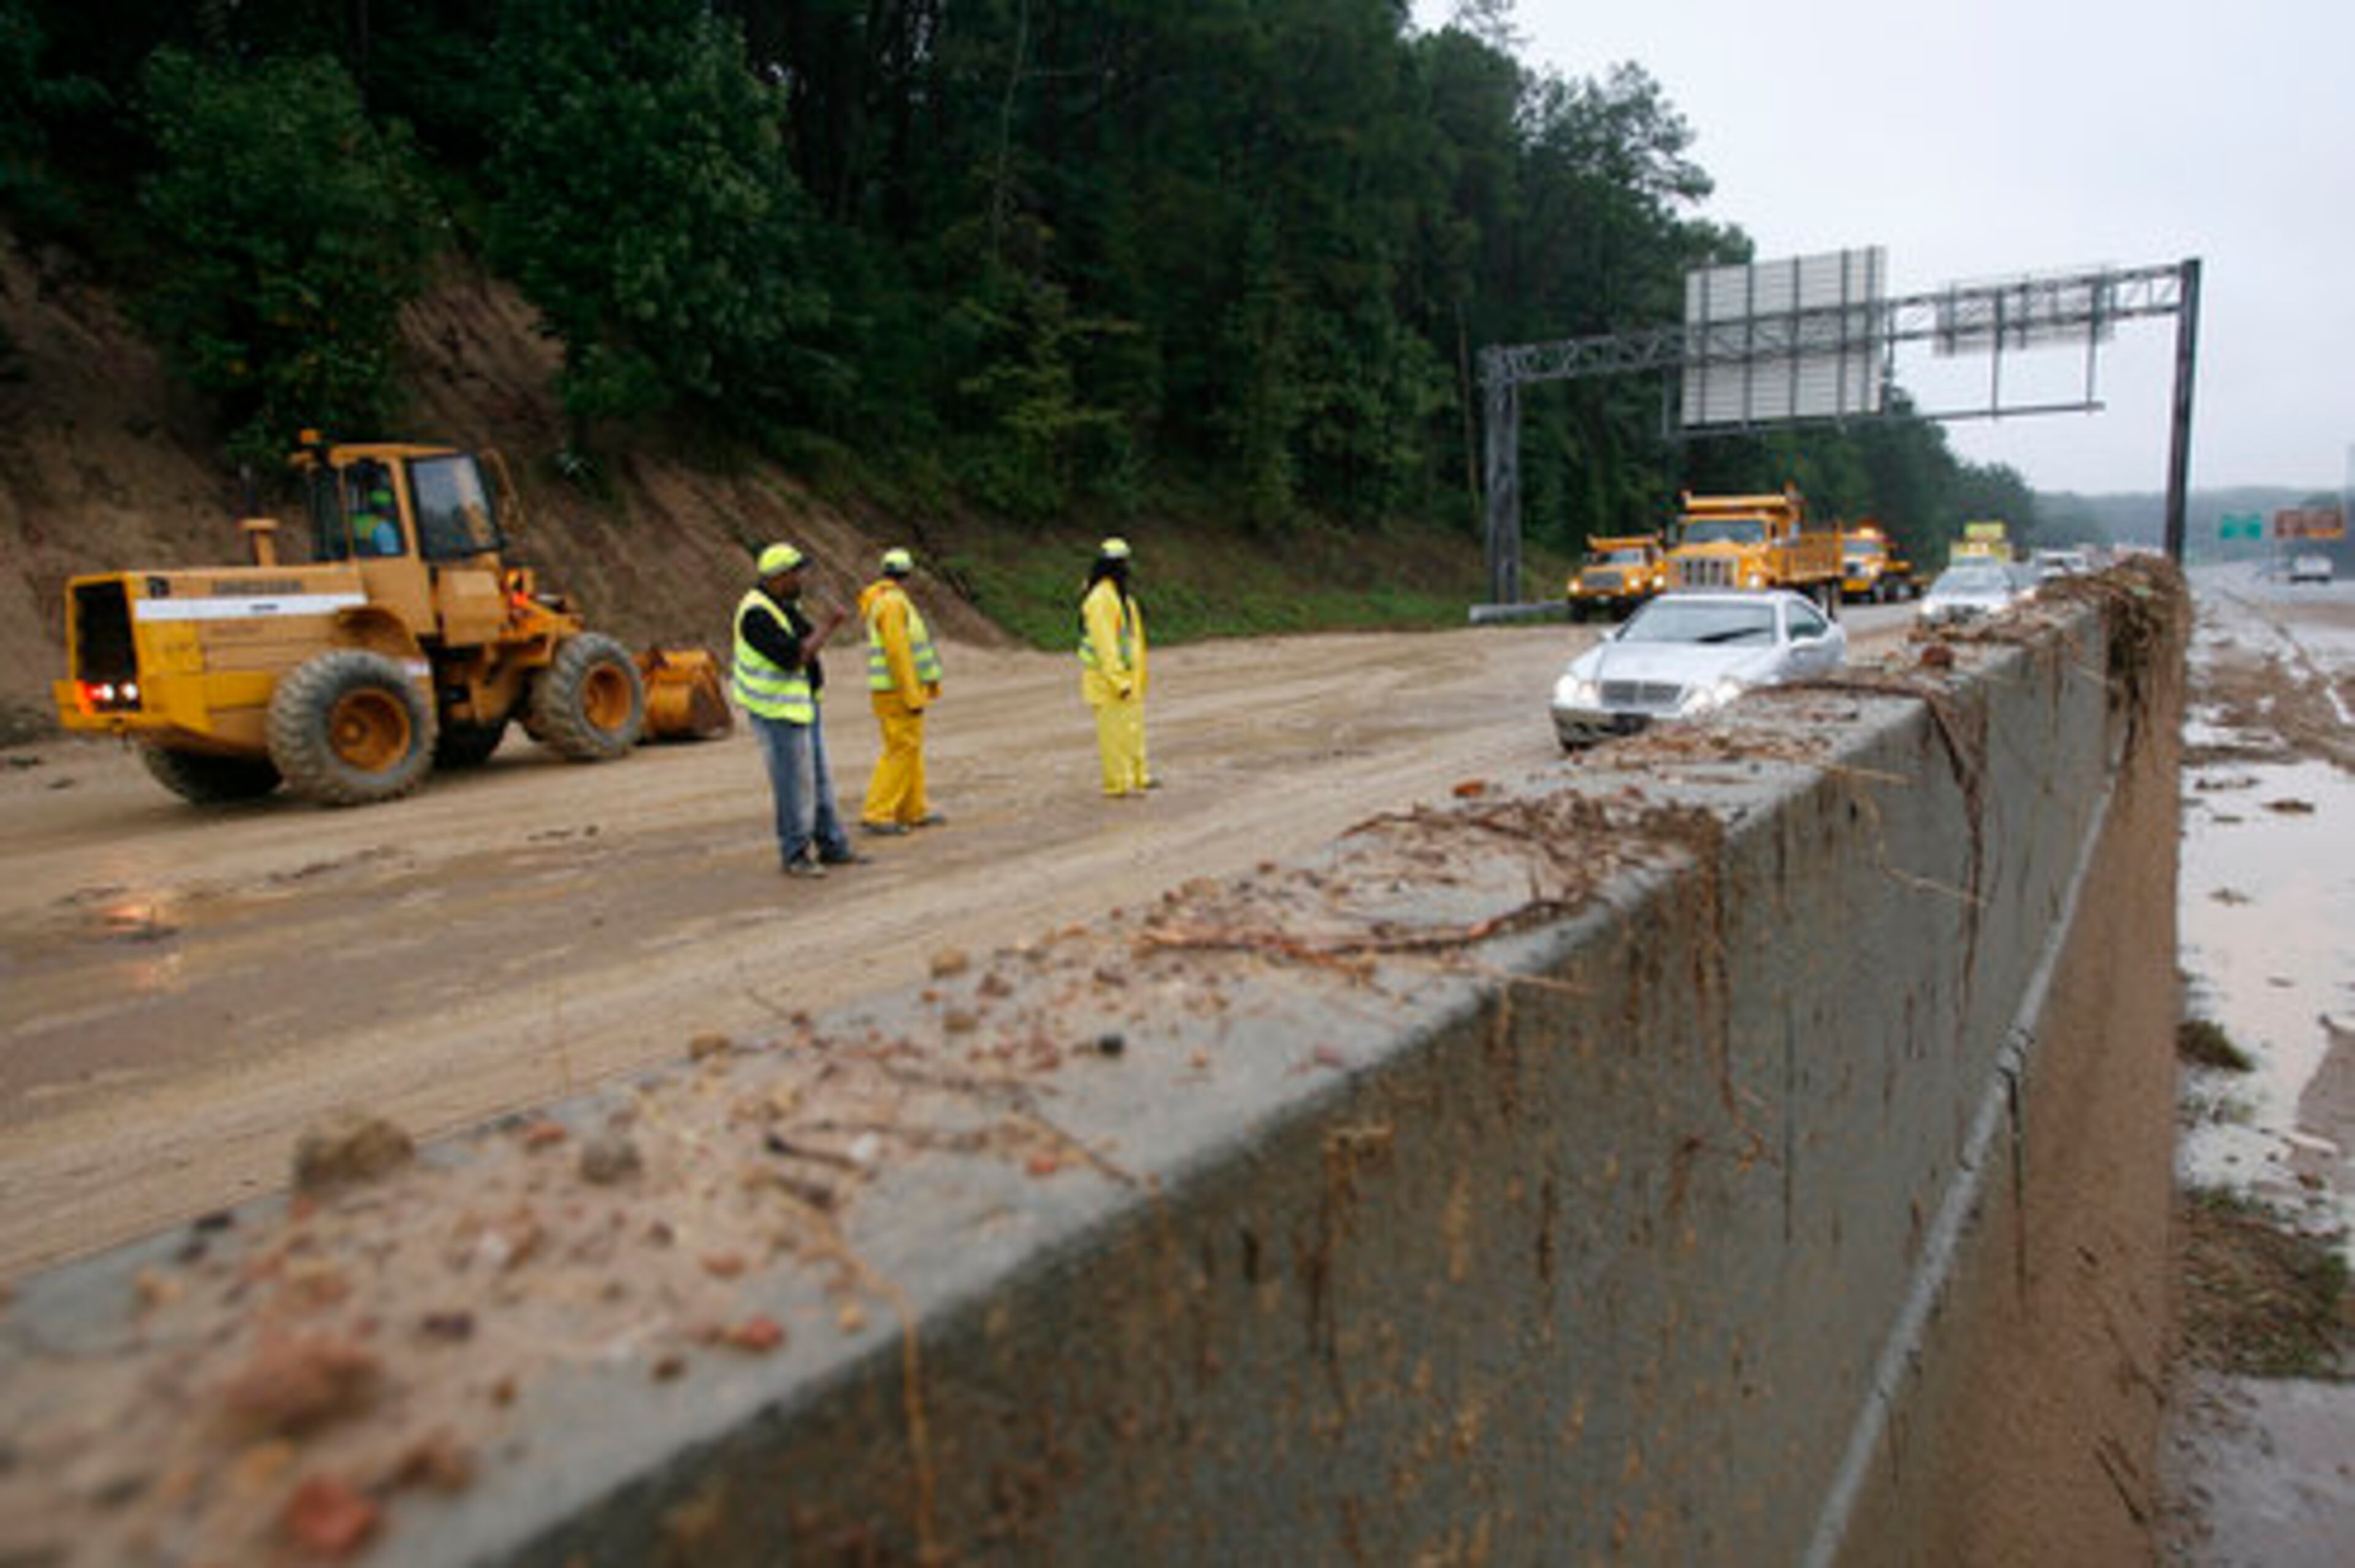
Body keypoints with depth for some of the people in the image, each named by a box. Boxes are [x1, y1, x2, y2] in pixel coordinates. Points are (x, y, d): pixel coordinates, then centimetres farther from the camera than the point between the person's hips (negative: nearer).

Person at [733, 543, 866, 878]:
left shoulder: (786, 603, 9)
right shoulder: (756, 614, -21)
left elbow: (808, 642, 16)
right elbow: (793, 657, -27)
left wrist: (828, 626, 0)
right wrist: (826, 627, -21)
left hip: (805, 702, 10)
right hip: (777, 708, -10)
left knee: (819, 778, 14)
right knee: (794, 783, -3)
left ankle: (831, 846, 23)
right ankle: (795, 855, 8)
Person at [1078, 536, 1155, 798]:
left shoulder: (1119, 594, 13)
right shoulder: (1101, 599, -19)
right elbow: (1105, 645, -23)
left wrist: (1132, 677, 21)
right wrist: (1120, 682, -25)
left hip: (1125, 674, 10)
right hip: (1109, 678, -10)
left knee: (1133, 727, 16)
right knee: (1115, 730, -4)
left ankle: (1137, 776, 26)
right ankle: (1118, 784, 3)